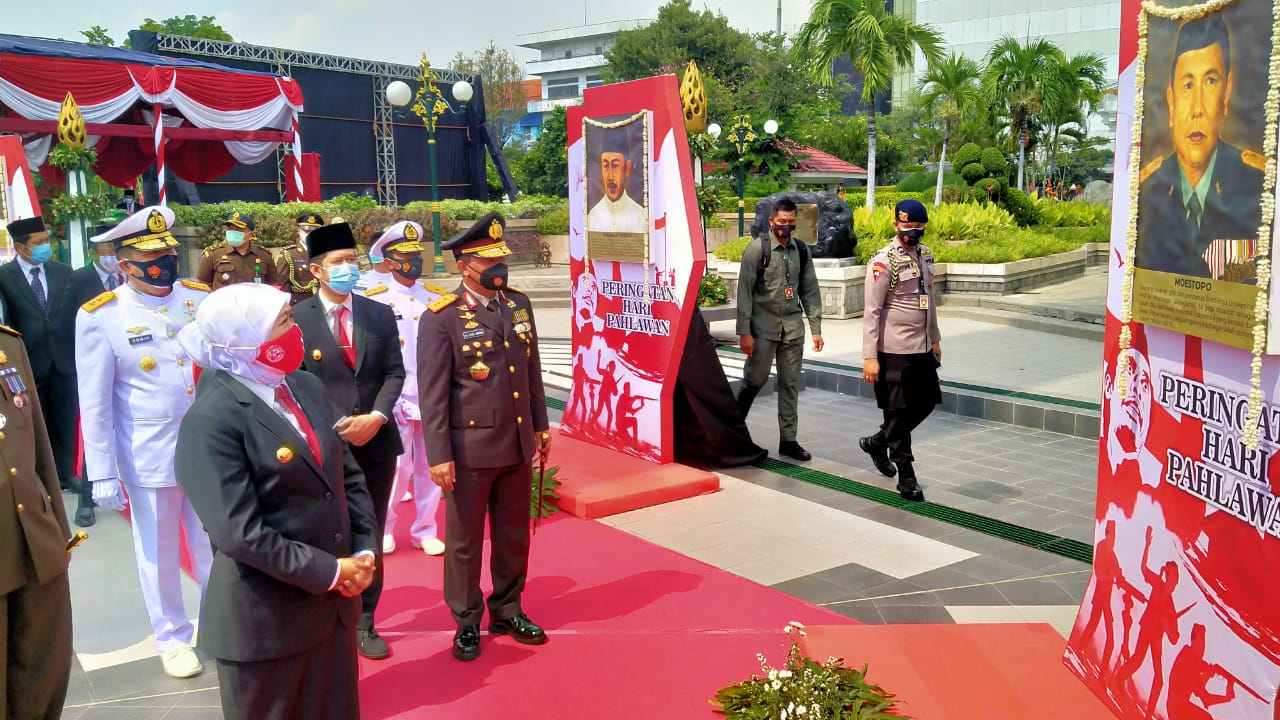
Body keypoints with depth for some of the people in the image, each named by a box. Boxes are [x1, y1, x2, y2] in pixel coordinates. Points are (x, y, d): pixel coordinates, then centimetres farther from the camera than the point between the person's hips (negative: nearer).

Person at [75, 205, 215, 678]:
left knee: (215, 543, 16)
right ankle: (172, 637, 33)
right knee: (159, 553, 13)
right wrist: (102, 474, -8)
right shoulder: (100, 316, -11)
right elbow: (94, 403, -8)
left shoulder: (201, 298, -1)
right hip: (148, 457, -3)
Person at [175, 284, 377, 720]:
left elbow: (348, 475, 9)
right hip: (266, 617, -6)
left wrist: (364, 551, -3)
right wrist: (330, 572, -17)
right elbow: (241, 534, -22)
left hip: (335, 602, 6)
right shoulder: (211, 420, -19)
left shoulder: (306, 386, 3)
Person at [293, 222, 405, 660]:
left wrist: (376, 417, -13)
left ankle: (364, 621, 24)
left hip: (378, 442, 3)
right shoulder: (296, 319, -5)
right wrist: (338, 426, -14)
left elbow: (395, 372, 3)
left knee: (371, 534, 11)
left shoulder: (380, 314, 5)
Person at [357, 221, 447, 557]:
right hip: (396, 399, -3)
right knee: (397, 467, -1)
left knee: (430, 467, 9)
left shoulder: (436, 298, 7)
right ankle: (383, 529, 21)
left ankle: (425, 531, 23)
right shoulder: (374, 301, -4)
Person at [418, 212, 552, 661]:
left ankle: (507, 610, 34)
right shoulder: (442, 317, -12)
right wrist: (439, 455, -14)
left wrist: (540, 424, 14)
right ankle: (466, 623, 25)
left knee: (514, 535, 17)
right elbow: (432, 393, -12)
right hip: (470, 448, -5)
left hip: (518, 444, 6)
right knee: (465, 541, 9)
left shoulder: (519, 304, 7)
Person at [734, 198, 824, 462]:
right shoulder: (757, 249, -6)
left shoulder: (800, 251, 8)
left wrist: (816, 328, 5)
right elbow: (745, 291, -8)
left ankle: (788, 440, 14)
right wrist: (744, 332, -12)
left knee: (790, 384, 7)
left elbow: (810, 291, 10)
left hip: (793, 326, 4)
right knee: (754, 380, 4)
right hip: (763, 325, -4)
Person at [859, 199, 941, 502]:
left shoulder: (925, 254, 9)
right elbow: (871, 312, -15)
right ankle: (906, 476, 12)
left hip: (922, 347, 8)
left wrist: (935, 338, 21)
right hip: (894, 351, -8)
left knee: (926, 402, 15)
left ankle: (877, 443, 33)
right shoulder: (883, 262, -14)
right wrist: (869, 357, -19)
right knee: (899, 411, 1)